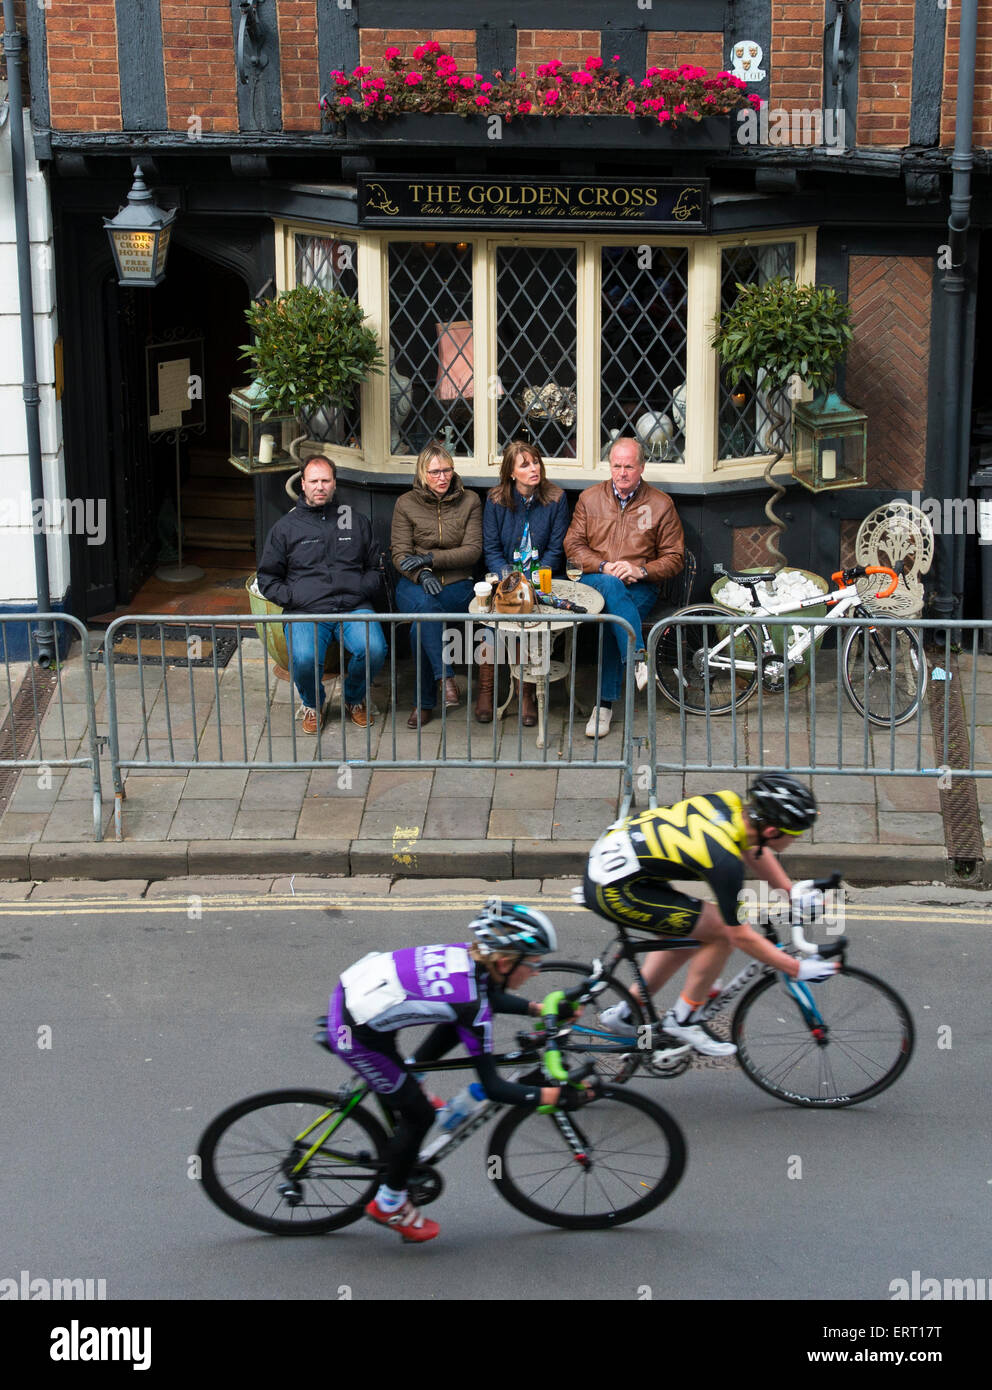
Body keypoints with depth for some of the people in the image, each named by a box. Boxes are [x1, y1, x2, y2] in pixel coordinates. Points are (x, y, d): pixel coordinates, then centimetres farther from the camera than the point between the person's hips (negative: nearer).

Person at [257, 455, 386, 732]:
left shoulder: (356, 521, 20)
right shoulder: (286, 527, 15)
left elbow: (375, 567, 23)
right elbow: (267, 578, 16)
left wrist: (364, 590, 3)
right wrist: (292, 598, -1)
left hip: (354, 607, 1)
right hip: (306, 612, -1)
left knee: (373, 649, -30)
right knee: (304, 659, -33)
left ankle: (354, 699, 3)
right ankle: (313, 704, 3)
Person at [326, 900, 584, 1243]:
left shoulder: (469, 956, -2)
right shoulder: (472, 1005, -24)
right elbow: (493, 1088, -18)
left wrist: (538, 1008, 13)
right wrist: (556, 1096, -16)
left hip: (352, 989, 8)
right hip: (356, 1034, -8)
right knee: (419, 1114, 6)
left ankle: (406, 1076, 27)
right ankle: (389, 1205, 25)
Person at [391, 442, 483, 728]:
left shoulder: (469, 501, 7)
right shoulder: (406, 504, 6)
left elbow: (472, 551, -1)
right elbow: (400, 554, 1)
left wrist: (429, 559, -12)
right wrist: (422, 575, -21)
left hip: (457, 584, 0)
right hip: (415, 583, 0)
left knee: (424, 620, -32)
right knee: (425, 605, -38)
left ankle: (425, 702, -24)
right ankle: (445, 677, -38)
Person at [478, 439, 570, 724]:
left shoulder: (555, 499, 1)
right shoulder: (496, 500, 3)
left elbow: (556, 549, 1)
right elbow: (491, 549, 2)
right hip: (504, 575, 1)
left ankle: (527, 693, -18)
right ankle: (485, 691, -17)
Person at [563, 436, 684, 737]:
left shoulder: (661, 504, 7)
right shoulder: (590, 498, 12)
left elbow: (674, 557, 7)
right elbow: (573, 545, 9)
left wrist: (640, 570, -11)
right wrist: (605, 567, -9)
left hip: (639, 587, -1)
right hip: (593, 580, 1)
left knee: (613, 614, -34)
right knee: (612, 586, -37)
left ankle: (605, 704, -32)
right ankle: (638, 658, -47)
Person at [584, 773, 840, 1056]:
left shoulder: (729, 802, -3)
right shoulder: (725, 862, -25)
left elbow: (752, 849, 20)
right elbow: (740, 936, -14)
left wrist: (793, 891, 18)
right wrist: (798, 970, -7)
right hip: (614, 890, -9)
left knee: (689, 936, 21)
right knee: (721, 932, -5)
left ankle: (625, 1013, 31)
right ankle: (682, 1020, 11)